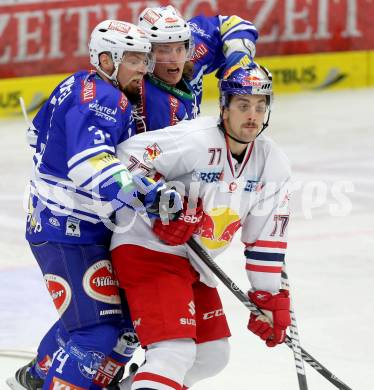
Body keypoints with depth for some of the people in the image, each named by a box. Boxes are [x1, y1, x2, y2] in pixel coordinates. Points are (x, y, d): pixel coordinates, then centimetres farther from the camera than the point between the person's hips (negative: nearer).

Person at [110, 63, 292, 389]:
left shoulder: (272, 164, 0)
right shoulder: (194, 140, -22)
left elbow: (266, 239, 6)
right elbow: (127, 157, -21)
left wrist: (270, 297, 5)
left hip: (194, 263, 9)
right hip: (147, 248, -9)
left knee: (213, 355, 16)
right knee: (175, 350, -23)